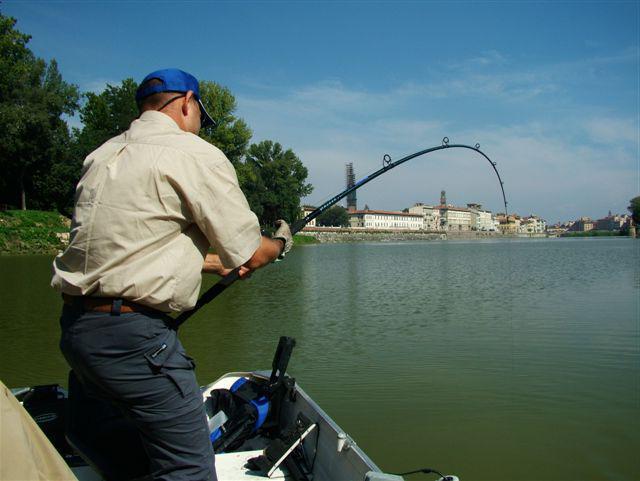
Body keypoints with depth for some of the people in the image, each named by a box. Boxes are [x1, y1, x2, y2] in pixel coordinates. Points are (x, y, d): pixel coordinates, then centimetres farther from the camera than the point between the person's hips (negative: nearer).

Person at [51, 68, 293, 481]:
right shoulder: (197, 156, -7)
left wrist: (217, 263, 28)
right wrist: (280, 243, 18)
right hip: (133, 334, -9)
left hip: (74, 327, 9)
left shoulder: (102, 155, 17)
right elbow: (250, 256, -5)